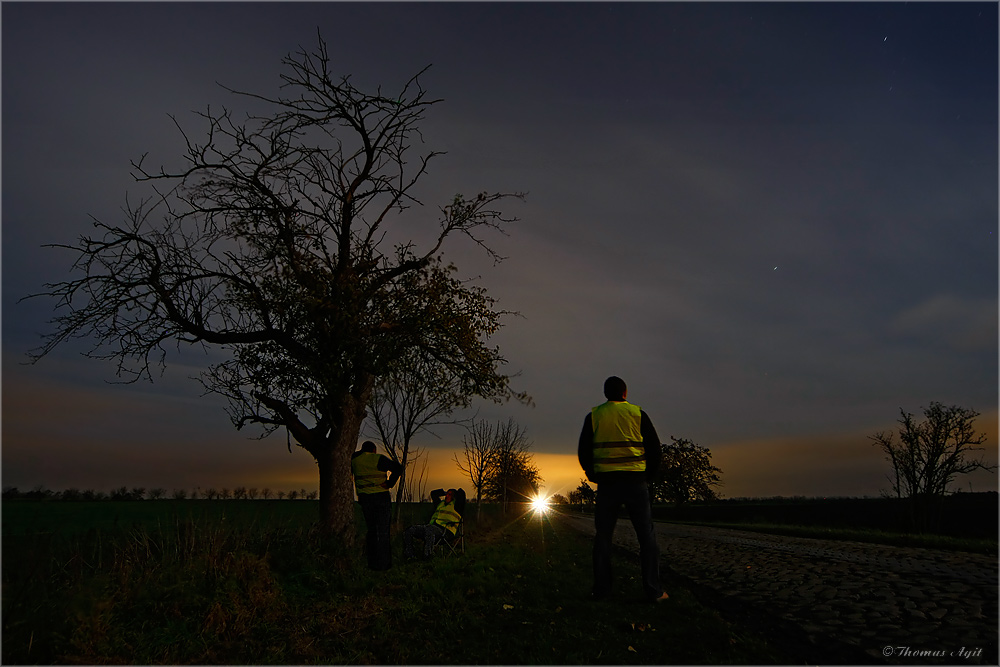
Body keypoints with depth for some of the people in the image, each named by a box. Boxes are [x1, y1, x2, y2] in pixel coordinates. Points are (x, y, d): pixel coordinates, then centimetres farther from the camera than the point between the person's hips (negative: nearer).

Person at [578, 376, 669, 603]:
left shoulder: (593, 416, 4)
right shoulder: (638, 414, 2)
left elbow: (583, 451, 4)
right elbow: (654, 447, 2)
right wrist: (648, 476, 12)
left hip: (606, 482, 1)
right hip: (635, 481, -1)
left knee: (603, 535, 9)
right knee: (647, 535, 6)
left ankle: (601, 589, 10)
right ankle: (653, 591, 5)